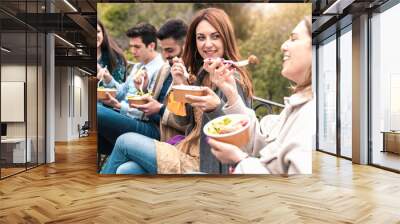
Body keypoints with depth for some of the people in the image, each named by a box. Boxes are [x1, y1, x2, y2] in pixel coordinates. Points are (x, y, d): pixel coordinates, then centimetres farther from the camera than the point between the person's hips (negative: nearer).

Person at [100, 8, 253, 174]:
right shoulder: (201, 73, 6)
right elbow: (183, 120, 6)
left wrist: (216, 107, -38)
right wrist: (179, 84, -10)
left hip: (205, 165, -6)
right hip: (189, 154, 6)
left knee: (124, 141, -6)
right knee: (126, 169, -12)